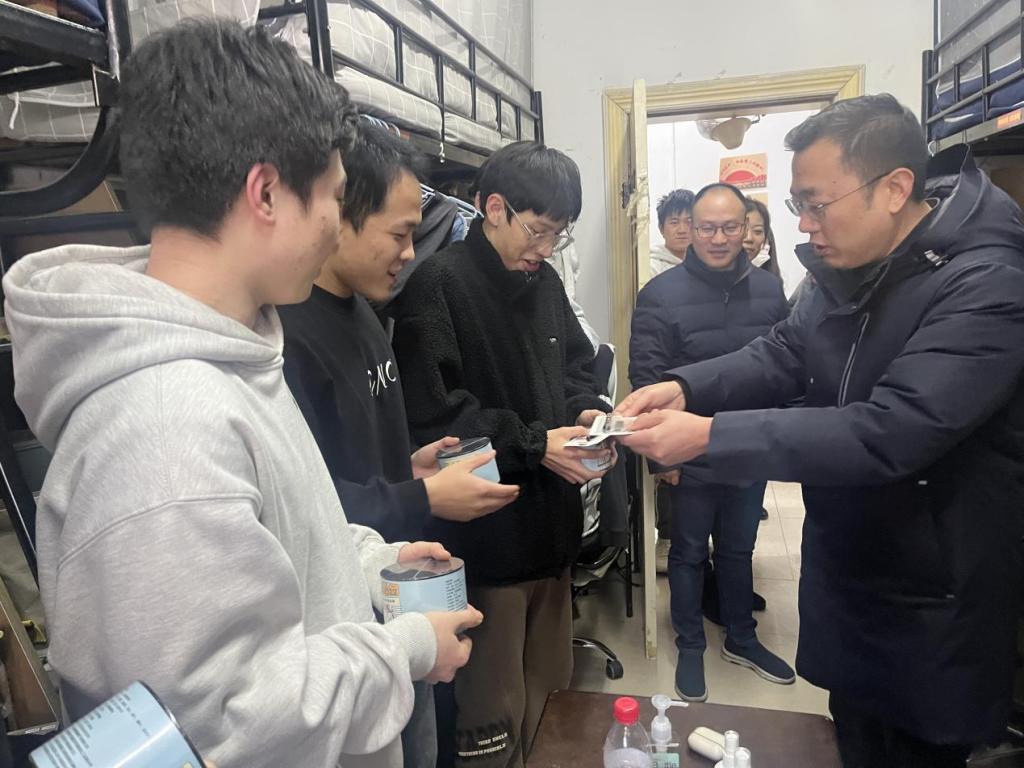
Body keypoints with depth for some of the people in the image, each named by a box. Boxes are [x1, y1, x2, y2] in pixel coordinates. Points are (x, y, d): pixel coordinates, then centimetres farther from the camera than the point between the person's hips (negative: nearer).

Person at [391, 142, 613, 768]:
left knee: (551, 691, 23)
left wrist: (586, 409, 0)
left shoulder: (544, 281, 10)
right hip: (486, 538, -7)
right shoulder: (439, 286, -15)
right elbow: (433, 410, -22)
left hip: (551, 525, 8)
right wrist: (534, 443, -20)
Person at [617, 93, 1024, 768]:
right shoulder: (848, 267, -1)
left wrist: (709, 435, -35)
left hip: (932, 605, -6)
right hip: (845, 571, 7)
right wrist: (685, 388, -17)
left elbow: (886, 435, -34)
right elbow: (784, 353, 0)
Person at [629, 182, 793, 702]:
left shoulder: (768, 290, 1)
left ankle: (741, 639, 41)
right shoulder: (661, 294, -12)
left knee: (739, 549, 21)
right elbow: (646, 377, -13)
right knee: (689, 552, 13)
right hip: (691, 457, -4)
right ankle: (690, 648, 32)